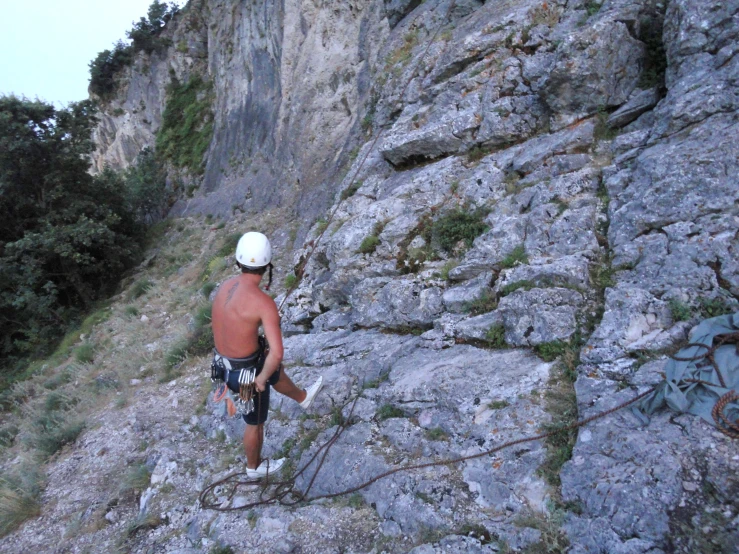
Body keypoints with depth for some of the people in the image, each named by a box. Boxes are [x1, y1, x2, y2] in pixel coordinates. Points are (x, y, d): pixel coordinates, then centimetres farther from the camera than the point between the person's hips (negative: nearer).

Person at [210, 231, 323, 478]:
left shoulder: (226, 286, -5)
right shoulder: (265, 303, -31)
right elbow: (277, 353, -37)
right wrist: (262, 379, -17)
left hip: (226, 366, 7)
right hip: (249, 375, -6)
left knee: (277, 371, 34)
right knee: (256, 422, 24)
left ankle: (303, 397, 65)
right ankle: (254, 467, 53)